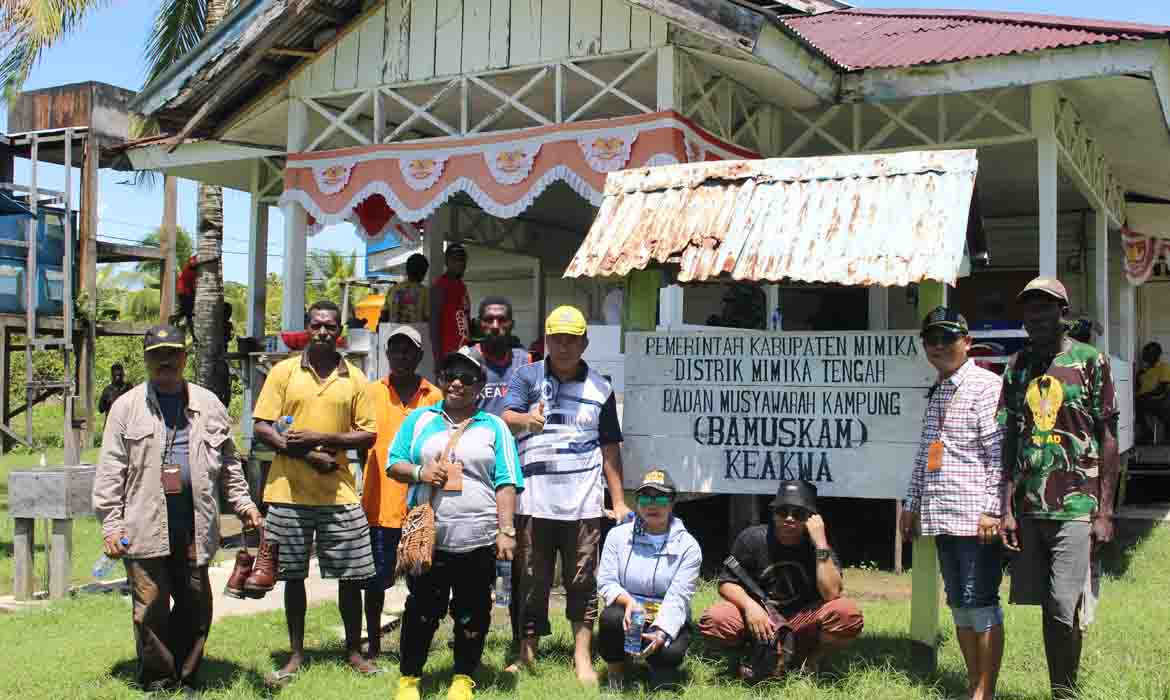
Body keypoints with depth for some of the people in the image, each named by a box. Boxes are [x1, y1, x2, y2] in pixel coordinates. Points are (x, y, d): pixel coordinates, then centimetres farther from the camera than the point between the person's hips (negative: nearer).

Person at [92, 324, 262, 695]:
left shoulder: (208, 405, 12)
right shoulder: (127, 406, 4)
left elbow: (228, 463, 17)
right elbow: (111, 471, 2)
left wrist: (244, 503, 7)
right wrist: (111, 523, -3)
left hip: (194, 525, 2)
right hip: (145, 525, -2)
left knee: (195, 605, 7)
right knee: (151, 607, 1)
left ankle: (186, 678, 21)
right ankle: (157, 682, 15)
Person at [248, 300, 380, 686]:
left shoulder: (355, 378, 5)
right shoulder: (284, 371, 2)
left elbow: (368, 434, 2)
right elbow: (262, 428, -2)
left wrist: (321, 438, -12)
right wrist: (309, 455, -13)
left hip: (339, 493, 1)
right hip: (289, 491, 0)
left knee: (351, 576, 4)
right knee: (293, 575, 9)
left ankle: (354, 651, 20)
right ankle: (296, 654, 22)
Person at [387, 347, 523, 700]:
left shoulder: (494, 427, 7)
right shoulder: (419, 419, 11)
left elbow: (506, 483, 2)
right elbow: (394, 465, 9)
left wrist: (506, 530, -6)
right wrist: (419, 473, -12)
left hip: (477, 540, 0)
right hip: (427, 537, 1)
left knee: (472, 614, 7)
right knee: (421, 611, 5)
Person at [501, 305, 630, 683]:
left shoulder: (600, 388, 10)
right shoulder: (526, 377, 6)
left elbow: (610, 449, 12)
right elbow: (507, 419, -10)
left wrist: (619, 502, 8)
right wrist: (526, 419, -33)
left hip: (583, 502, 1)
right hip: (534, 500, 0)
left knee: (582, 581, 3)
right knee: (530, 579, 6)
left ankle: (582, 658, 11)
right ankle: (526, 654, 15)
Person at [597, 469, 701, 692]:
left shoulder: (688, 546, -6)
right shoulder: (618, 535, 0)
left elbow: (678, 599, -15)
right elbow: (606, 583, -5)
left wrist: (661, 633, -32)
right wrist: (628, 601, -27)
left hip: (668, 622, -1)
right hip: (629, 617, 1)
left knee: (669, 652, -34)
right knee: (610, 617, -33)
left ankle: (660, 668, 7)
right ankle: (615, 671, -3)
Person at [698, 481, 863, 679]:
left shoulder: (819, 547, -7)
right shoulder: (753, 538, -5)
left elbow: (832, 594, -23)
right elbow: (727, 583, -3)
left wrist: (821, 544, -25)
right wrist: (749, 605, -24)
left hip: (802, 623, 0)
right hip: (758, 618, 0)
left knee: (849, 614, -27)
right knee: (713, 620, -29)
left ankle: (810, 660, -1)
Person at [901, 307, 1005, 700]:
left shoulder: (986, 385, -6)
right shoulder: (936, 393, 18)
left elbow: (999, 451, -12)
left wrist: (993, 509, -17)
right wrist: (912, 503, 20)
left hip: (976, 517, -8)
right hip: (942, 517, 8)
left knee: (981, 604, -4)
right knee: (959, 605, 12)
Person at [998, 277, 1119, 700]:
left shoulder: (1091, 361, 1)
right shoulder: (1017, 367, 11)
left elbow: (1109, 439, -1)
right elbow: (1009, 441, 11)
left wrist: (1105, 512, -6)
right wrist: (1007, 509, 4)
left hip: (1076, 507, -4)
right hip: (1029, 507, 4)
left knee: (1064, 608, -9)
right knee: (1048, 607, 8)